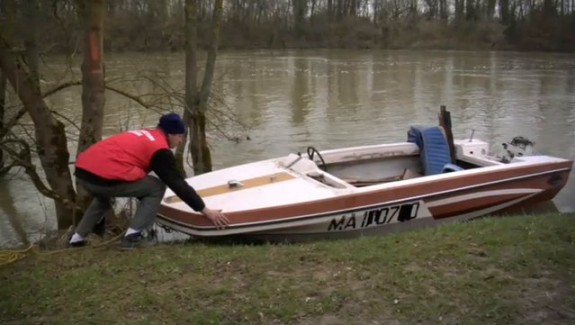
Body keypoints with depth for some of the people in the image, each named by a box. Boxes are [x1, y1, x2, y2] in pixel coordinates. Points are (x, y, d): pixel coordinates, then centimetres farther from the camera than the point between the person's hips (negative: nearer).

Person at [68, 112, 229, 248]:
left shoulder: (141, 135, 28)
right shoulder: (160, 149, 2)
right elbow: (178, 184, 0)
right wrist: (205, 210, 5)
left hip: (82, 171, 9)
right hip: (104, 177, -9)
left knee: (103, 195, 40)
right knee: (157, 188, 7)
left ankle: (78, 237, 34)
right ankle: (132, 236, 2)